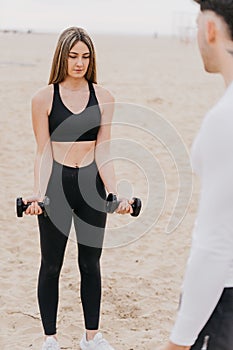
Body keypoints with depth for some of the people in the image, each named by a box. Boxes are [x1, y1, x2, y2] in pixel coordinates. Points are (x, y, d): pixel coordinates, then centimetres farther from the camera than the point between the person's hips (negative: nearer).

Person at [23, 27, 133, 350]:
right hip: (56, 184, -2)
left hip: (91, 184, 2)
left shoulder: (103, 98, -1)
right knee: (51, 265, 8)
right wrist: (39, 193, -19)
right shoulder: (44, 98, -6)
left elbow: (103, 152, -2)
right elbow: (44, 152, -6)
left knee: (91, 263, 12)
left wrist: (114, 191, -15)